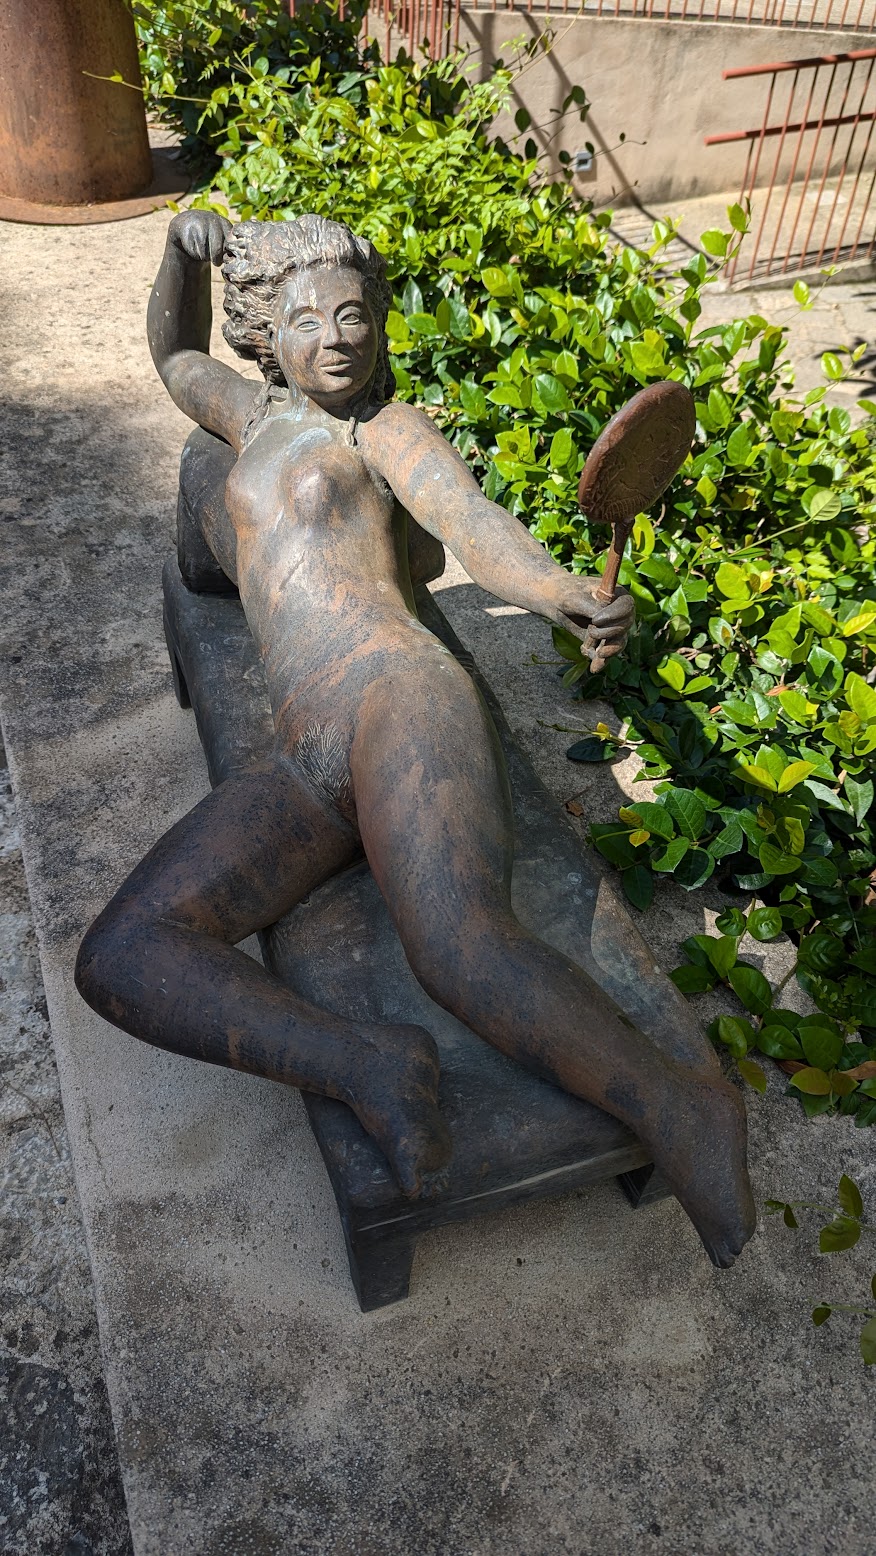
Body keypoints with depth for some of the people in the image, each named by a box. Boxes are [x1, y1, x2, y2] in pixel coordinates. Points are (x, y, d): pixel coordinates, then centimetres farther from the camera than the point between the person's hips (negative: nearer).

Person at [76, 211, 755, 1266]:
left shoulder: (387, 427, 13)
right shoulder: (260, 418, 30)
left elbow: (477, 525, -4)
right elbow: (173, 356, 48)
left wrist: (566, 598, -28)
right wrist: (184, 247, 26)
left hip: (400, 700, -5)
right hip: (305, 767, 5)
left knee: (463, 952, -35)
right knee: (118, 958, -17)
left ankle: (677, 1111, -20)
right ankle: (370, 1071, -25)